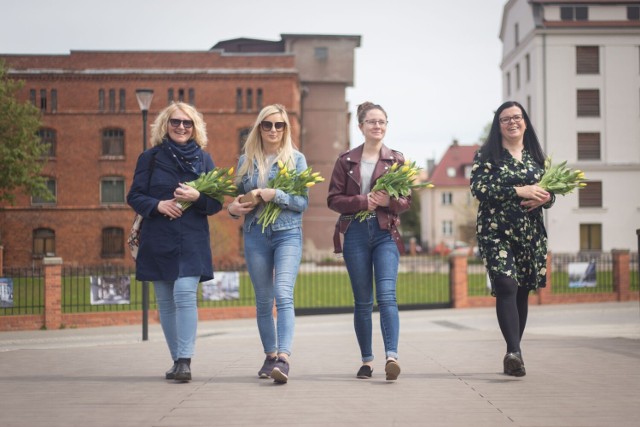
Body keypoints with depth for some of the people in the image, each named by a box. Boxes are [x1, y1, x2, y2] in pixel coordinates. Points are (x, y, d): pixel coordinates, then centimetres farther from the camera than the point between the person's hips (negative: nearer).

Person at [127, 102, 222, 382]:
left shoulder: (204, 159, 8)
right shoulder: (150, 157, 7)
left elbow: (217, 202, 7)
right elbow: (134, 196, 4)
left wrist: (197, 197, -14)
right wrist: (158, 205, -14)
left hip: (192, 241, -1)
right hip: (157, 240, 1)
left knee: (185, 295, -16)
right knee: (165, 302, 5)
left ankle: (184, 361, -17)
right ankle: (178, 360, 14)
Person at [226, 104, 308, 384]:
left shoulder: (296, 159, 3)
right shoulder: (246, 160, 10)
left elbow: (303, 202, -2)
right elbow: (238, 197, 17)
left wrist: (275, 195, -17)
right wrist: (233, 208, -5)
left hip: (288, 233, -3)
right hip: (255, 235, 3)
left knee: (283, 295, -18)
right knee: (263, 301, 8)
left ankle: (283, 358, -26)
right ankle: (270, 355, 21)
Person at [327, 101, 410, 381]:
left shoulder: (396, 160, 9)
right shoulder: (346, 160, 8)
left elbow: (406, 200, 6)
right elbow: (333, 199, 3)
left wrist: (388, 201, -15)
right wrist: (363, 202, -13)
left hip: (386, 233, -1)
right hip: (356, 234, 1)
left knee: (387, 295, -15)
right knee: (362, 301, 5)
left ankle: (392, 356, -24)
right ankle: (367, 360, 13)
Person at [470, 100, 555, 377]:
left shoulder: (535, 156, 14)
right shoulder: (487, 155, 1)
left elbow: (549, 192, 18)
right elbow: (478, 188, -12)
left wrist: (544, 198, -8)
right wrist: (519, 191, -18)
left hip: (531, 234, 5)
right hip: (497, 232, -4)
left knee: (522, 291, 6)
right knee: (507, 287, -18)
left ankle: (512, 354, 15)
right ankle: (514, 352, -26)